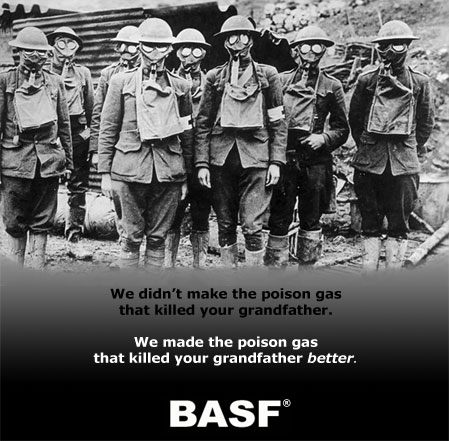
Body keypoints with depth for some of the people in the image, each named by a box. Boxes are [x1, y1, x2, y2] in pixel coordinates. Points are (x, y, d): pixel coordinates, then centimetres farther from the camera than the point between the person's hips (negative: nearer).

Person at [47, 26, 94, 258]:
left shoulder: (83, 72, 13)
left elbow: (90, 105, 11)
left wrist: (88, 129, 2)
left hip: (77, 132, 2)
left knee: (78, 188, 2)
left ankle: (74, 239, 8)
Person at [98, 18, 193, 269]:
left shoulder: (181, 87, 10)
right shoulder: (121, 82, 6)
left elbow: (188, 135, 12)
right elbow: (107, 130, 5)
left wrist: (186, 177, 9)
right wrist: (105, 173, -1)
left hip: (169, 171, 2)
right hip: (130, 170, -1)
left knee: (158, 237, 6)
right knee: (132, 237, 2)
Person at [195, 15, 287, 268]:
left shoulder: (268, 75, 6)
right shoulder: (215, 77, 9)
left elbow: (279, 123, 5)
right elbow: (203, 124, 8)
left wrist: (276, 162, -3)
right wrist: (202, 163, 0)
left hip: (256, 157, -2)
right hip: (221, 158, 2)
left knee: (253, 226, -5)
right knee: (225, 225, 8)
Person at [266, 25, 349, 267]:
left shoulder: (332, 86, 8)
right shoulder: (281, 80, 10)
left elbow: (342, 129, 9)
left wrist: (323, 138, -10)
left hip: (316, 160, 0)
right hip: (284, 156, 0)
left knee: (311, 219, 8)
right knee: (279, 218, 0)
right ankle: (275, 265, 9)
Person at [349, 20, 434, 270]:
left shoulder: (420, 83, 5)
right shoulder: (367, 80, 6)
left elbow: (426, 124, 10)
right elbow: (354, 118, 12)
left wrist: (412, 150, 7)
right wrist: (366, 146, 10)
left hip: (404, 163, 0)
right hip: (369, 162, 1)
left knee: (399, 224, 3)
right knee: (370, 222, 6)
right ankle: (369, 271, 14)